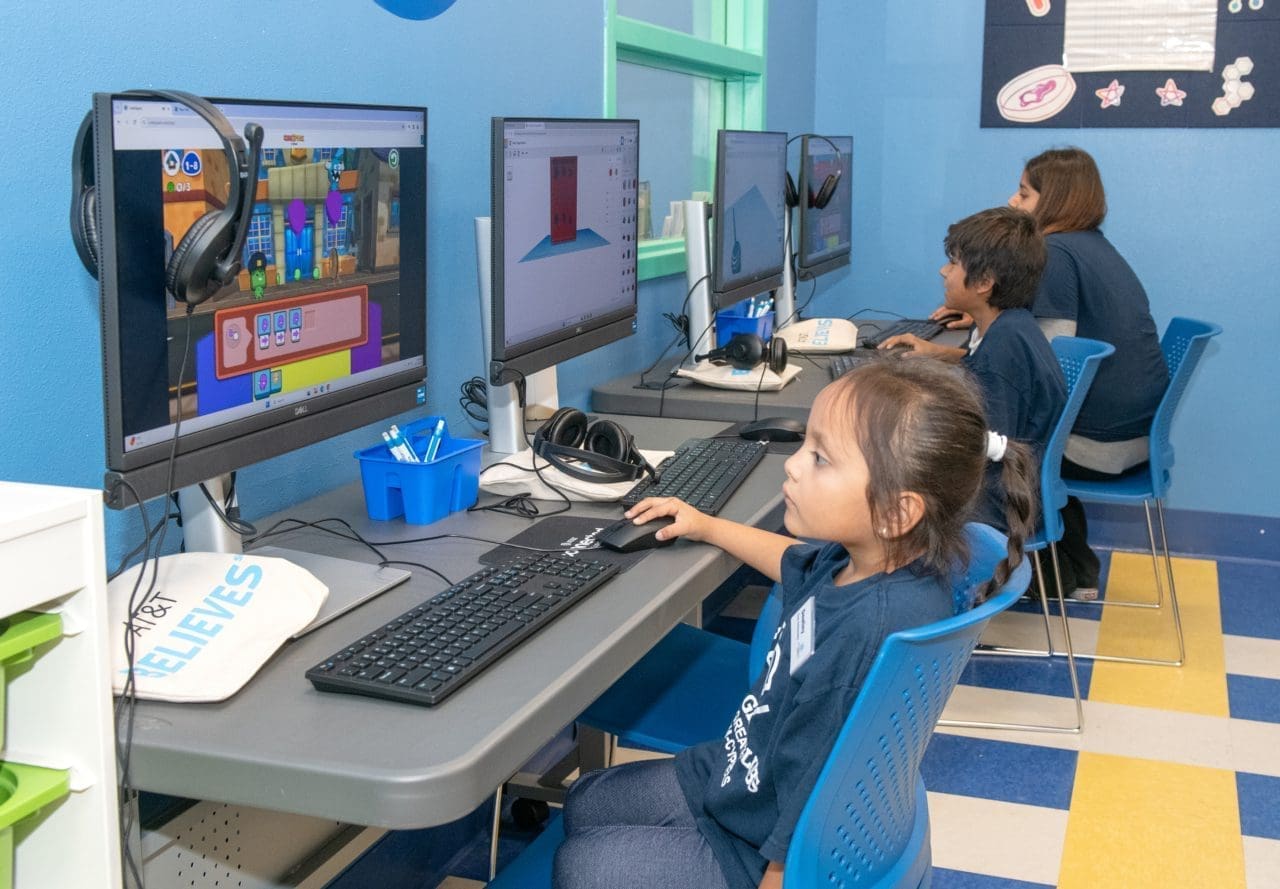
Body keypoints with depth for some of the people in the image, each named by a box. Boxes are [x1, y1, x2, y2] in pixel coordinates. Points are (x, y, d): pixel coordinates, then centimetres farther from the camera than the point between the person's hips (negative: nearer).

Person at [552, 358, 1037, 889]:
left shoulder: (877, 637, -39)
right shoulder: (865, 559, -11)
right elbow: (797, 564, 18)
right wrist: (706, 526, 27)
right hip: (739, 779, 9)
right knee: (584, 803, 19)